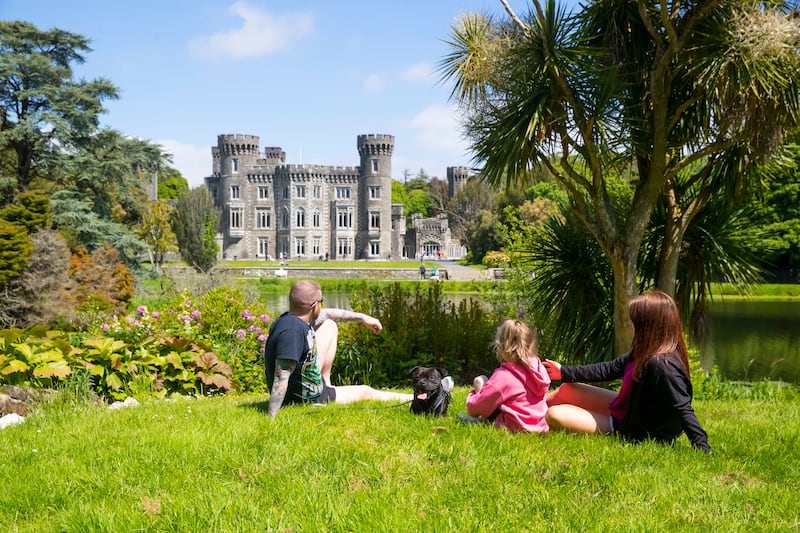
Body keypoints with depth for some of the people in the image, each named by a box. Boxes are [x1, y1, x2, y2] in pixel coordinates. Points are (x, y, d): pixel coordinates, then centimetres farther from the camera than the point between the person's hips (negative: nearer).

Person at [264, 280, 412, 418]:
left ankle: (325, 383, 20)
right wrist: (271, 418, -37)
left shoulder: (296, 317, -3)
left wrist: (362, 317, 24)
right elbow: (281, 377, -36)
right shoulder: (291, 331, -32)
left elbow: (327, 314, 17)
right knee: (364, 391, 12)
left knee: (329, 325, 14)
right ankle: (404, 398, 39)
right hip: (306, 399, -9)